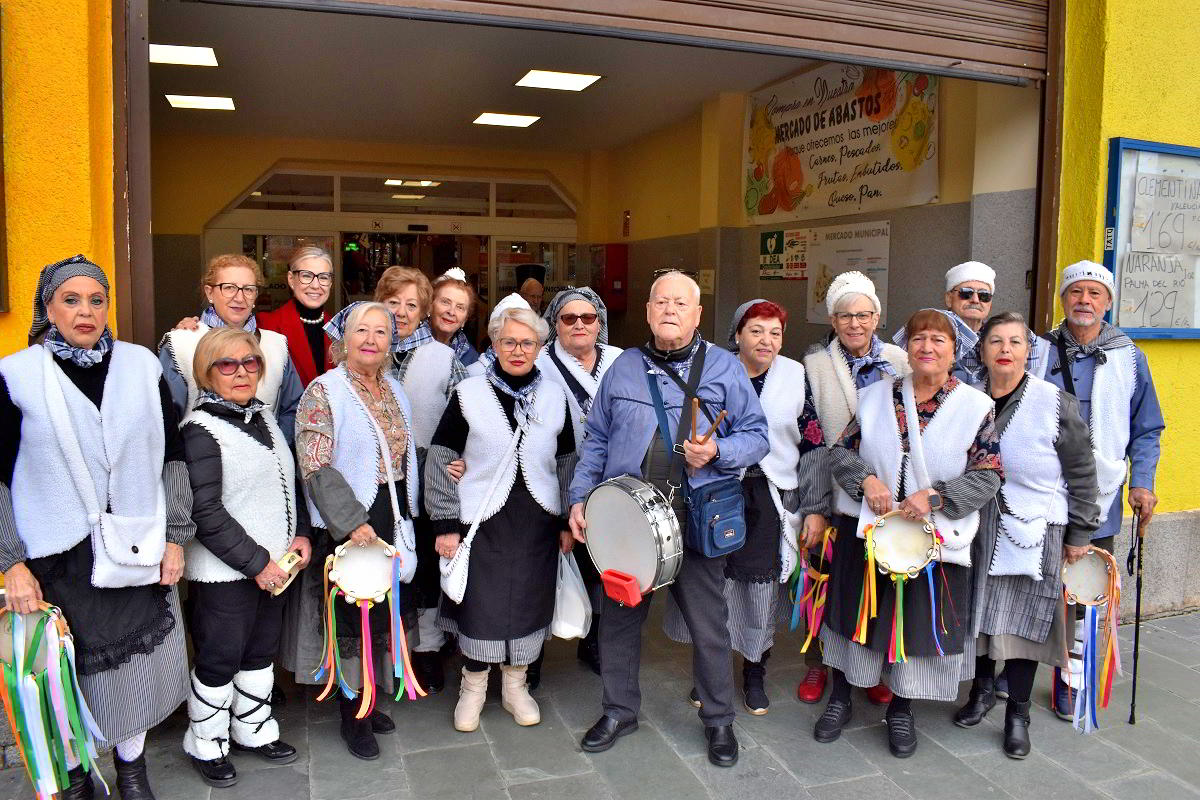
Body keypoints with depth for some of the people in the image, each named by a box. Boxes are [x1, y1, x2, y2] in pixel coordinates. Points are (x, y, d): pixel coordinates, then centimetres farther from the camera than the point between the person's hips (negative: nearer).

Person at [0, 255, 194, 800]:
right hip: (57, 556, -2)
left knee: (136, 662, 11)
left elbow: (172, 455, 6)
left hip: (138, 549, 2)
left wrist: (174, 536, 3)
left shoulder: (141, 365, 2)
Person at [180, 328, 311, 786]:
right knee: (219, 661, 8)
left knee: (261, 652, 19)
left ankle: (253, 731, 38)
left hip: (272, 564, 7)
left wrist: (297, 535, 5)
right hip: (223, 574, -7)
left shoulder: (262, 416, 8)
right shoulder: (201, 429, -16)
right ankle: (206, 745, 30)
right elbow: (205, 512, -19)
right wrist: (256, 563, -16)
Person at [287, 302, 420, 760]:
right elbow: (315, 467, -16)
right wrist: (353, 522, -21)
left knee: (383, 614, 13)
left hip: (393, 522, 6)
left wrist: (406, 514, 11)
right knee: (352, 619, 3)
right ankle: (352, 716, 20)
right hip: (347, 526, -6)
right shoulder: (324, 391, -10)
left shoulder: (395, 391, 11)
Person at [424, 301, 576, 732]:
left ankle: (515, 685, 31)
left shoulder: (554, 396, 4)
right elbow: (440, 461, -4)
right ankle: (473, 686, 28)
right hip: (482, 520, -2)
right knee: (479, 603, 3)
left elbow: (567, 463, 11)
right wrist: (446, 524, -8)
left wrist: (567, 522, 9)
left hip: (537, 522, 3)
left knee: (529, 600, 10)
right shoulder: (469, 394, -5)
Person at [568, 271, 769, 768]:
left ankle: (718, 720, 26)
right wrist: (579, 498, 7)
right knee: (618, 616, 11)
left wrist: (717, 452, -17)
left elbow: (756, 436, 2)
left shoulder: (725, 367, 3)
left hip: (695, 520, -2)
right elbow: (597, 439, 14)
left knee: (708, 624, 5)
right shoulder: (624, 367, 11)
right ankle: (619, 711, 31)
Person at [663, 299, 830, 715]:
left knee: (763, 586, 6)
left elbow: (815, 447, 2)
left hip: (770, 500, 0)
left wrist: (816, 508, -1)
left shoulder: (796, 378, 2)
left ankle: (755, 674, 29)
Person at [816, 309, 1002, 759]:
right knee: (857, 612, 9)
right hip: (867, 529, 1)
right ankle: (840, 700, 29)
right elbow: (841, 451, 5)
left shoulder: (975, 407, -2)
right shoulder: (877, 396, 3)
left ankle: (901, 710, 31)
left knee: (919, 618, 8)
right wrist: (866, 480, -14)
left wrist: (935, 497, -18)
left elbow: (988, 476, -6)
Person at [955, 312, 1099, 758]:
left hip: (1034, 529, -3)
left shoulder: (1056, 403, -6)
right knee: (976, 610, 11)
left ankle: (1017, 714, 17)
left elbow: (1082, 473, -1)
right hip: (976, 525, 3)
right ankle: (983, 690, 33)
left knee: (1022, 617, 1)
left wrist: (1080, 533, 0)